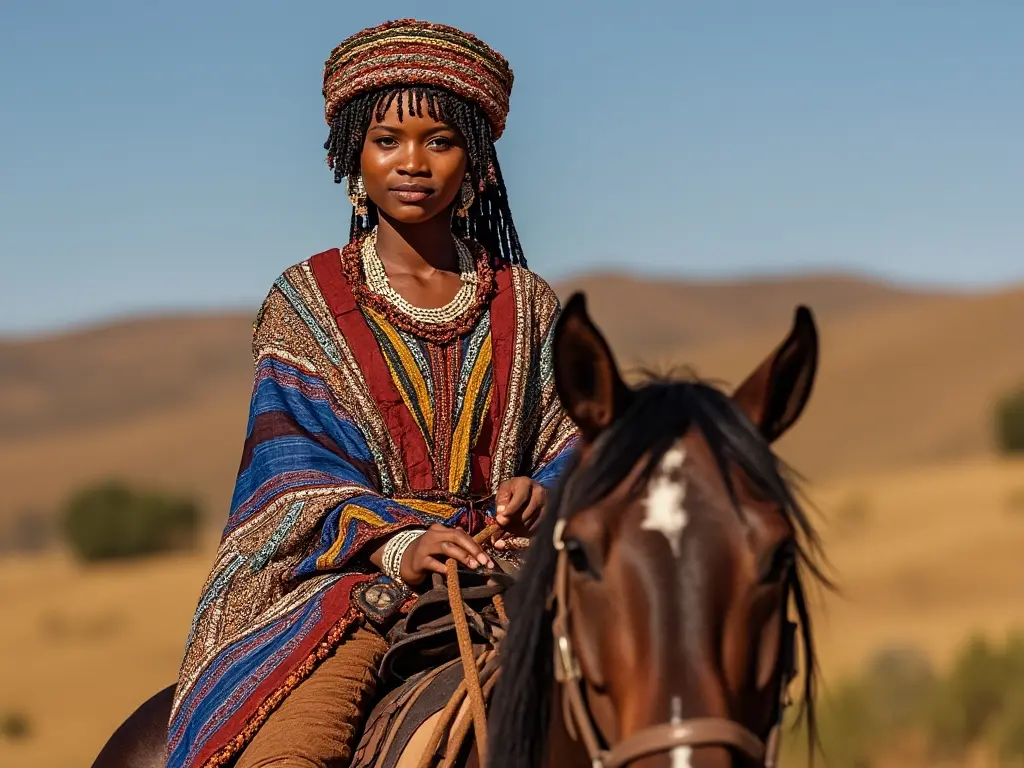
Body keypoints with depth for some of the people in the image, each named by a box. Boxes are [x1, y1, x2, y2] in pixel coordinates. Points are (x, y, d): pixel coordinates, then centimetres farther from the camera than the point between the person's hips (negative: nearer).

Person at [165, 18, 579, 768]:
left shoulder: (528, 305, 18)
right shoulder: (306, 302, 11)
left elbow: (574, 446, 13)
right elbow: (295, 471, 0)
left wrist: (540, 497, -13)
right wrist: (398, 544, -20)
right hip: (353, 581, -2)